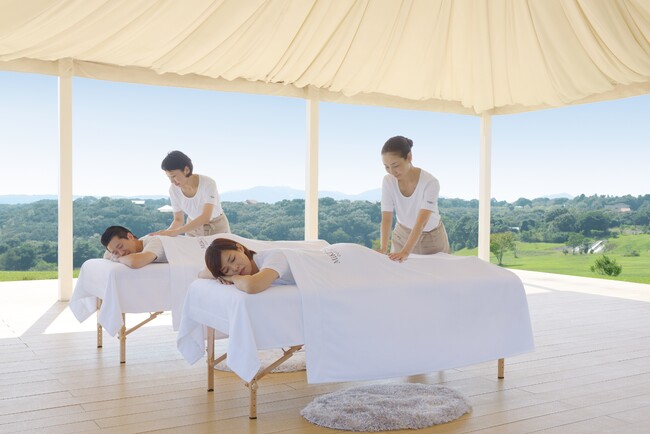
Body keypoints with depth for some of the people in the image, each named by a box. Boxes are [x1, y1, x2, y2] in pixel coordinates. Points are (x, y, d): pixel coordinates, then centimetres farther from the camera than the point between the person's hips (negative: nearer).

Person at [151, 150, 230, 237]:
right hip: (194, 229, 3)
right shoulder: (173, 189, -16)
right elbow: (178, 220, -8)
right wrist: (167, 232, -29)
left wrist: (176, 231, -47)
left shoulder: (208, 183, -29)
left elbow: (206, 217, -39)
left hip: (217, 228, -3)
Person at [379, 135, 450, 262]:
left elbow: (421, 221, -37)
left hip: (432, 237, -2)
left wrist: (406, 251, -48)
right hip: (402, 235, 3)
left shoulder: (430, 182, -29)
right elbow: (386, 217, -21)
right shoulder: (388, 181, -18)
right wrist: (383, 248, -36)